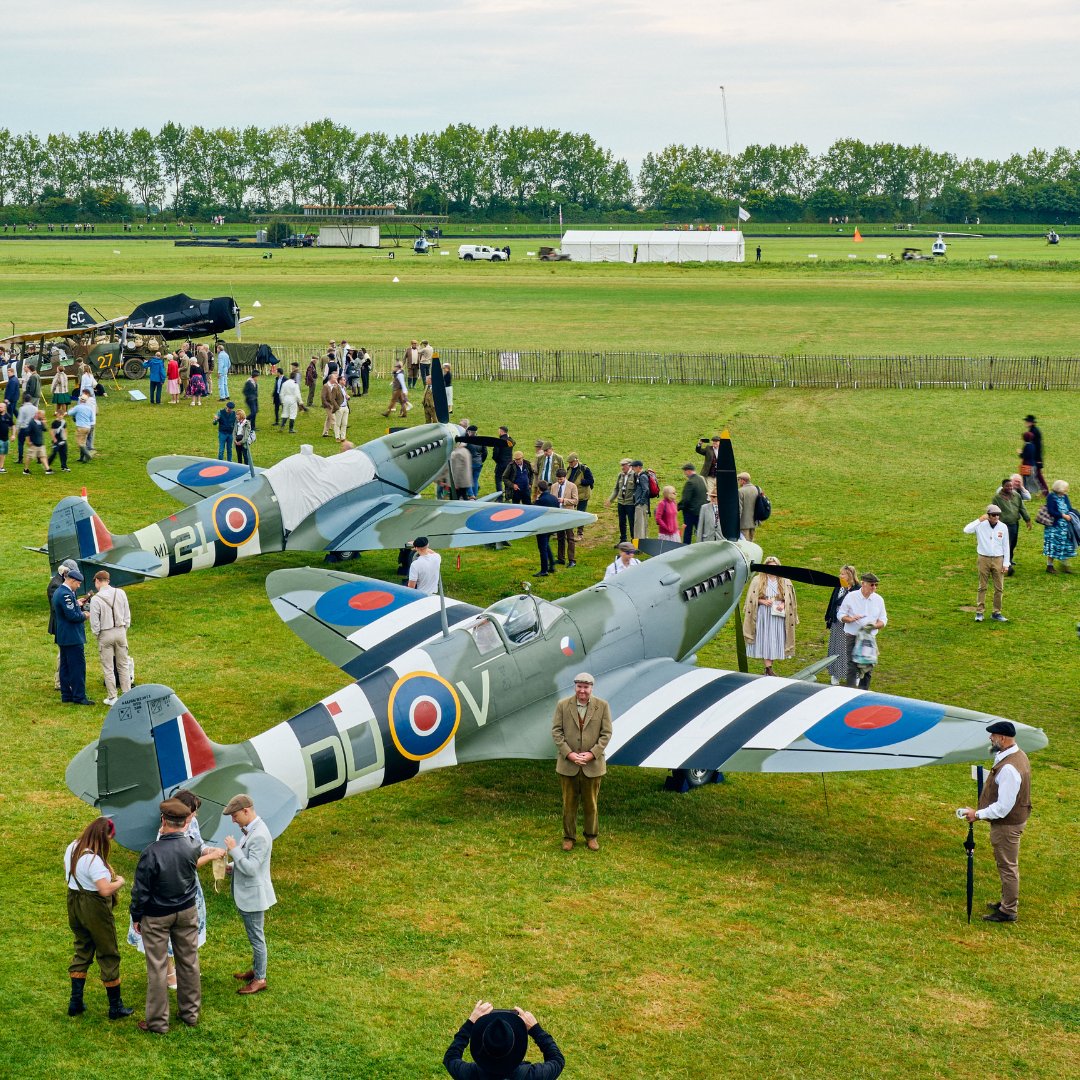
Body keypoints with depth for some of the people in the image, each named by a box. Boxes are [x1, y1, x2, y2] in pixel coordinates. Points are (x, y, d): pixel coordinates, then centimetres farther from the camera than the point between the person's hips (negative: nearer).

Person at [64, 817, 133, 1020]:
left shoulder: (72, 848, -1)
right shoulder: (94, 860, -28)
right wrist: (119, 881, -11)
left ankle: (75, 1001, 22)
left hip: (74, 903, 8)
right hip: (95, 909, -8)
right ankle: (115, 1007, 16)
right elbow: (105, 890, -32)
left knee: (82, 950, 21)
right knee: (108, 956, 6)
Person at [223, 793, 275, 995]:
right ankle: (256, 969, 36)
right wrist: (231, 867, 4)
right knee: (254, 936, 22)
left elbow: (251, 868, -28)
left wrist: (234, 849, -22)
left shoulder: (259, 836, -27)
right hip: (246, 894, 10)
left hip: (254, 895, -10)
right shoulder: (250, 830, 5)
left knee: (256, 937, 3)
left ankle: (260, 979, 14)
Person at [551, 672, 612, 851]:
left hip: (592, 764, 0)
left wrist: (592, 754, -14)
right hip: (568, 764, 0)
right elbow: (556, 731, -4)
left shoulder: (602, 706, -4)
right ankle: (569, 837, 20)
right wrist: (569, 754, -14)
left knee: (591, 803, 10)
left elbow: (606, 733, -4)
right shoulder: (563, 705, -3)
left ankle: (591, 836, 25)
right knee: (569, 803, 8)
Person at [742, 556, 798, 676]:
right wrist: (763, 601, -14)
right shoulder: (757, 580, 1)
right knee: (765, 639, -5)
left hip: (778, 615, 2)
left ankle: (769, 667, 10)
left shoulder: (784, 582, 6)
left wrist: (783, 604, -9)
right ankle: (768, 667, -5)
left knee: (775, 640, 2)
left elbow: (789, 599, 10)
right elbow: (752, 599, 3)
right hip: (763, 614, -2)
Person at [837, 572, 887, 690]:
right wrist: (850, 619, -21)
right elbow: (840, 615, 1)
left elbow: (883, 620, 8)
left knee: (868, 668, 5)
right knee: (852, 667, -8)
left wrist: (874, 625, -14)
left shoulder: (878, 600, 4)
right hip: (852, 637, -3)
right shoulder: (851, 597, -4)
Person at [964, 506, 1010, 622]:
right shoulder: (981, 525, -7)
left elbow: (1006, 546, 3)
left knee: (999, 588, 5)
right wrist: (979, 520, -24)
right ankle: (979, 612, 9)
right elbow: (966, 530, -23)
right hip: (984, 559, -2)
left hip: (998, 560, 2)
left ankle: (996, 613, 14)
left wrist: (1006, 563, 0)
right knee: (982, 587, 5)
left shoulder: (1003, 527, -1)